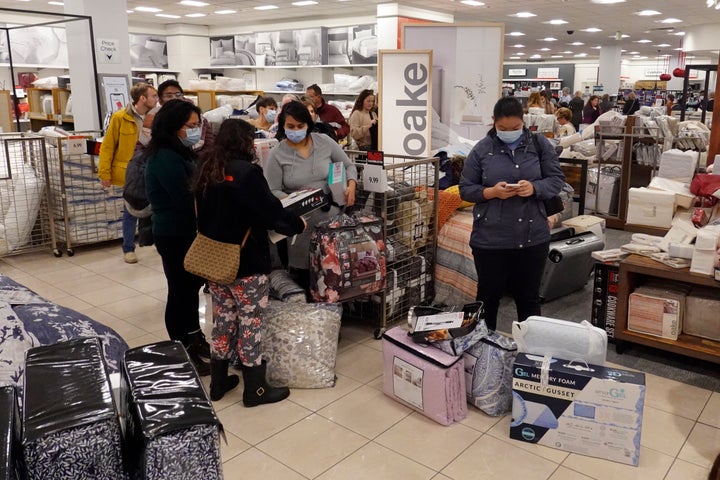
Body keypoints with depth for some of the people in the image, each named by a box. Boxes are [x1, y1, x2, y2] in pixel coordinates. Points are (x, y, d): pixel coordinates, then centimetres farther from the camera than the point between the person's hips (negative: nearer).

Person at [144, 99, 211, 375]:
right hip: (175, 235, -10)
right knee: (180, 290, 2)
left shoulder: (180, 153, 10)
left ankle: (193, 337, 36)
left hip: (185, 231, 10)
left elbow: (195, 190, 8)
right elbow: (187, 200, -25)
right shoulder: (166, 158, -21)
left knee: (192, 284, 19)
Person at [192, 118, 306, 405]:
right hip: (246, 263, -7)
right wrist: (298, 224, -2)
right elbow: (272, 213, -18)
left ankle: (218, 382, 30)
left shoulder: (206, 170, 5)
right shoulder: (247, 172, -18)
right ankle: (255, 389, 17)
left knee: (223, 319, 17)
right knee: (250, 323, 5)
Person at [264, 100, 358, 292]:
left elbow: (348, 165, 14)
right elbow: (272, 191, -4)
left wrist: (351, 185, -5)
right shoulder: (277, 154, -3)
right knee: (303, 276, 3)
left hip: (331, 217, 2)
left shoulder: (324, 142, 4)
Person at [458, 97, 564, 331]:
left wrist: (535, 188, -18)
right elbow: (465, 189, 1)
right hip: (490, 239, -1)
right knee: (488, 296, 13)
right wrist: (491, 192, -18)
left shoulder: (540, 144, 2)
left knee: (528, 297, 15)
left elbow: (557, 179, 3)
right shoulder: (481, 149, -1)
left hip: (532, 237, 1)